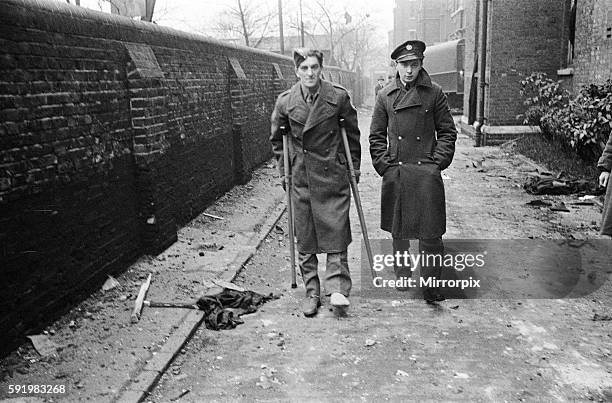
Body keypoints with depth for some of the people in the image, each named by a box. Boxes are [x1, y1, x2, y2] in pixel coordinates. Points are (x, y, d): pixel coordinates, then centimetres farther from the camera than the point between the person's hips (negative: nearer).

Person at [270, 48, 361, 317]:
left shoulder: (338, 97, -4)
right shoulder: (286, 101, -1)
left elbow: (352, 133, 7)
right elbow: (277, 138, 13)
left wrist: (354, 166, 8)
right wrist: (283, 169, 11)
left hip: (333, 176, -1)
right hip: (301, 179, 2)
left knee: (335, 234, -2)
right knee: (305, 239, 6)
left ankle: (337, 288, 7)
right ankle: (312, 292, 17)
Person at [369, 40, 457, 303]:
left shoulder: (434, 93, 2)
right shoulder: (385, 96, 6)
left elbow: (447, 132, 5)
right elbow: (377, 136, 10)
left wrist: (438, 162, -5)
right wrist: (383, 164, 0)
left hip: (427, 174, -2)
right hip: (394, 175, 2)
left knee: (430, 234, -3)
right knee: (398, 232, 13)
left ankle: (431, 283, 12)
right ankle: (402, 276, 31)